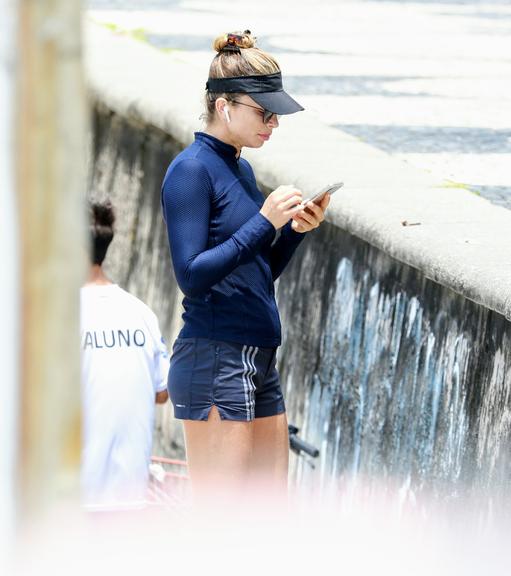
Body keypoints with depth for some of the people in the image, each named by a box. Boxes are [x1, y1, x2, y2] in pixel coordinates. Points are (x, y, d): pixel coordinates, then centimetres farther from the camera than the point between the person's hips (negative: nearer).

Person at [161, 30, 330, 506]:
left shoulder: (240, 168, 15)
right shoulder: (192, 169, -10)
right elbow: (192, 275, -18)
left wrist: (295, 229, 4)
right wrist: (264, 222, -19)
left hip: (259, 360, 9)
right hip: (213, 362, -9)